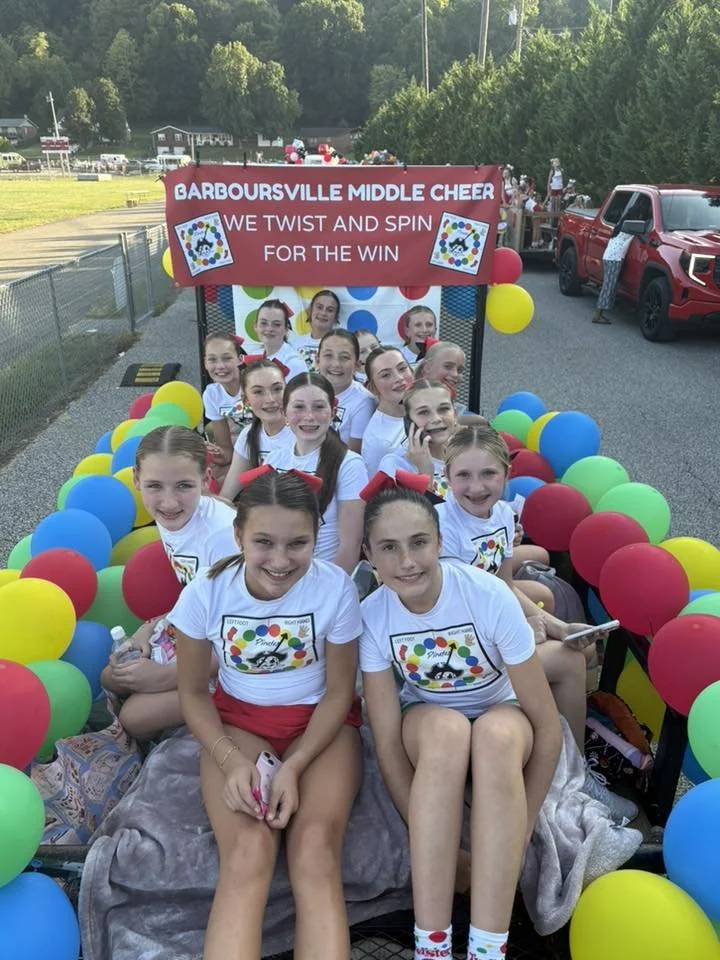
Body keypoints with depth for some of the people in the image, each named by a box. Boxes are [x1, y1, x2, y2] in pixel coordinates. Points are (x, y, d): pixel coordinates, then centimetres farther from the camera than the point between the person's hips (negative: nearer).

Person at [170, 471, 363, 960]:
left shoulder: (336, 587, -20)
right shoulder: (205, 593, -17)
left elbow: (339, 692, -7)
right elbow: (193, 692, -3)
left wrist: (293, 768, -19)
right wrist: (232, 762, -18)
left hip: (319, 721, 0)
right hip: (239, 720, 1)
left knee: (316, 850, -25)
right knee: (247, 856, -24)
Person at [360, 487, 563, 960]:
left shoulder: (489, 595, -28)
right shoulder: (372, 615, -21)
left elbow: (547, 725, -21)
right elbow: (387, 739, -18)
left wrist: (521, 827, -19)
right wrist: (426, 837, -23)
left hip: (500, 715, 0)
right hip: (428, 724, 1)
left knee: (497, 733, -37)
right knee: (446, 727, -36)